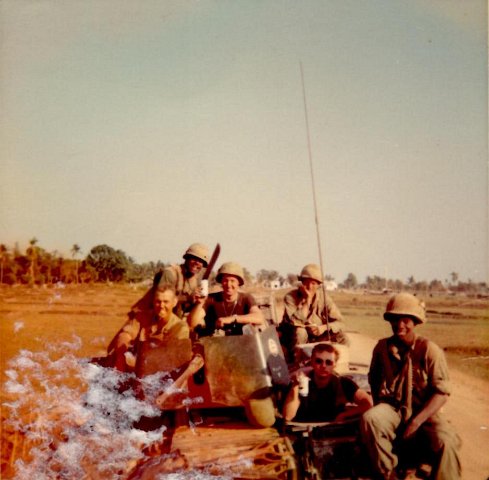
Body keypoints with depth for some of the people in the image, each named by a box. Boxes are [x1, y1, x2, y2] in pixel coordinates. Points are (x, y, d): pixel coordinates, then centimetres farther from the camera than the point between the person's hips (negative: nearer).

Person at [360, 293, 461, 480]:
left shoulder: (429, 350, -7)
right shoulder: (382, 347, 3)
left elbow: (441, 393, -10)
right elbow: (374, 380, 20)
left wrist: (416, 422, -18)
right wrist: (379, 408, 5)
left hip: (423, 413, -2)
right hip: (392, 409, 2)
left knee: (446, 442, -33)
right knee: (370, 419, -33)